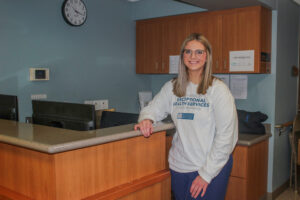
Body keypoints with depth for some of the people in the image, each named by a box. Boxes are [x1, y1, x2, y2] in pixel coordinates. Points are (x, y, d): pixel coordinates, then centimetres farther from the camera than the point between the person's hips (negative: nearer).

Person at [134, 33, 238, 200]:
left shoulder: (218, 89, -9)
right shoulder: (172, 87, 4)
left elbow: (226, 136, -12)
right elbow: (152, 109, 14)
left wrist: (206, 174, -13)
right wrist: (146, 119, -11)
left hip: (212, 168, -4)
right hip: (179, 167, 4)